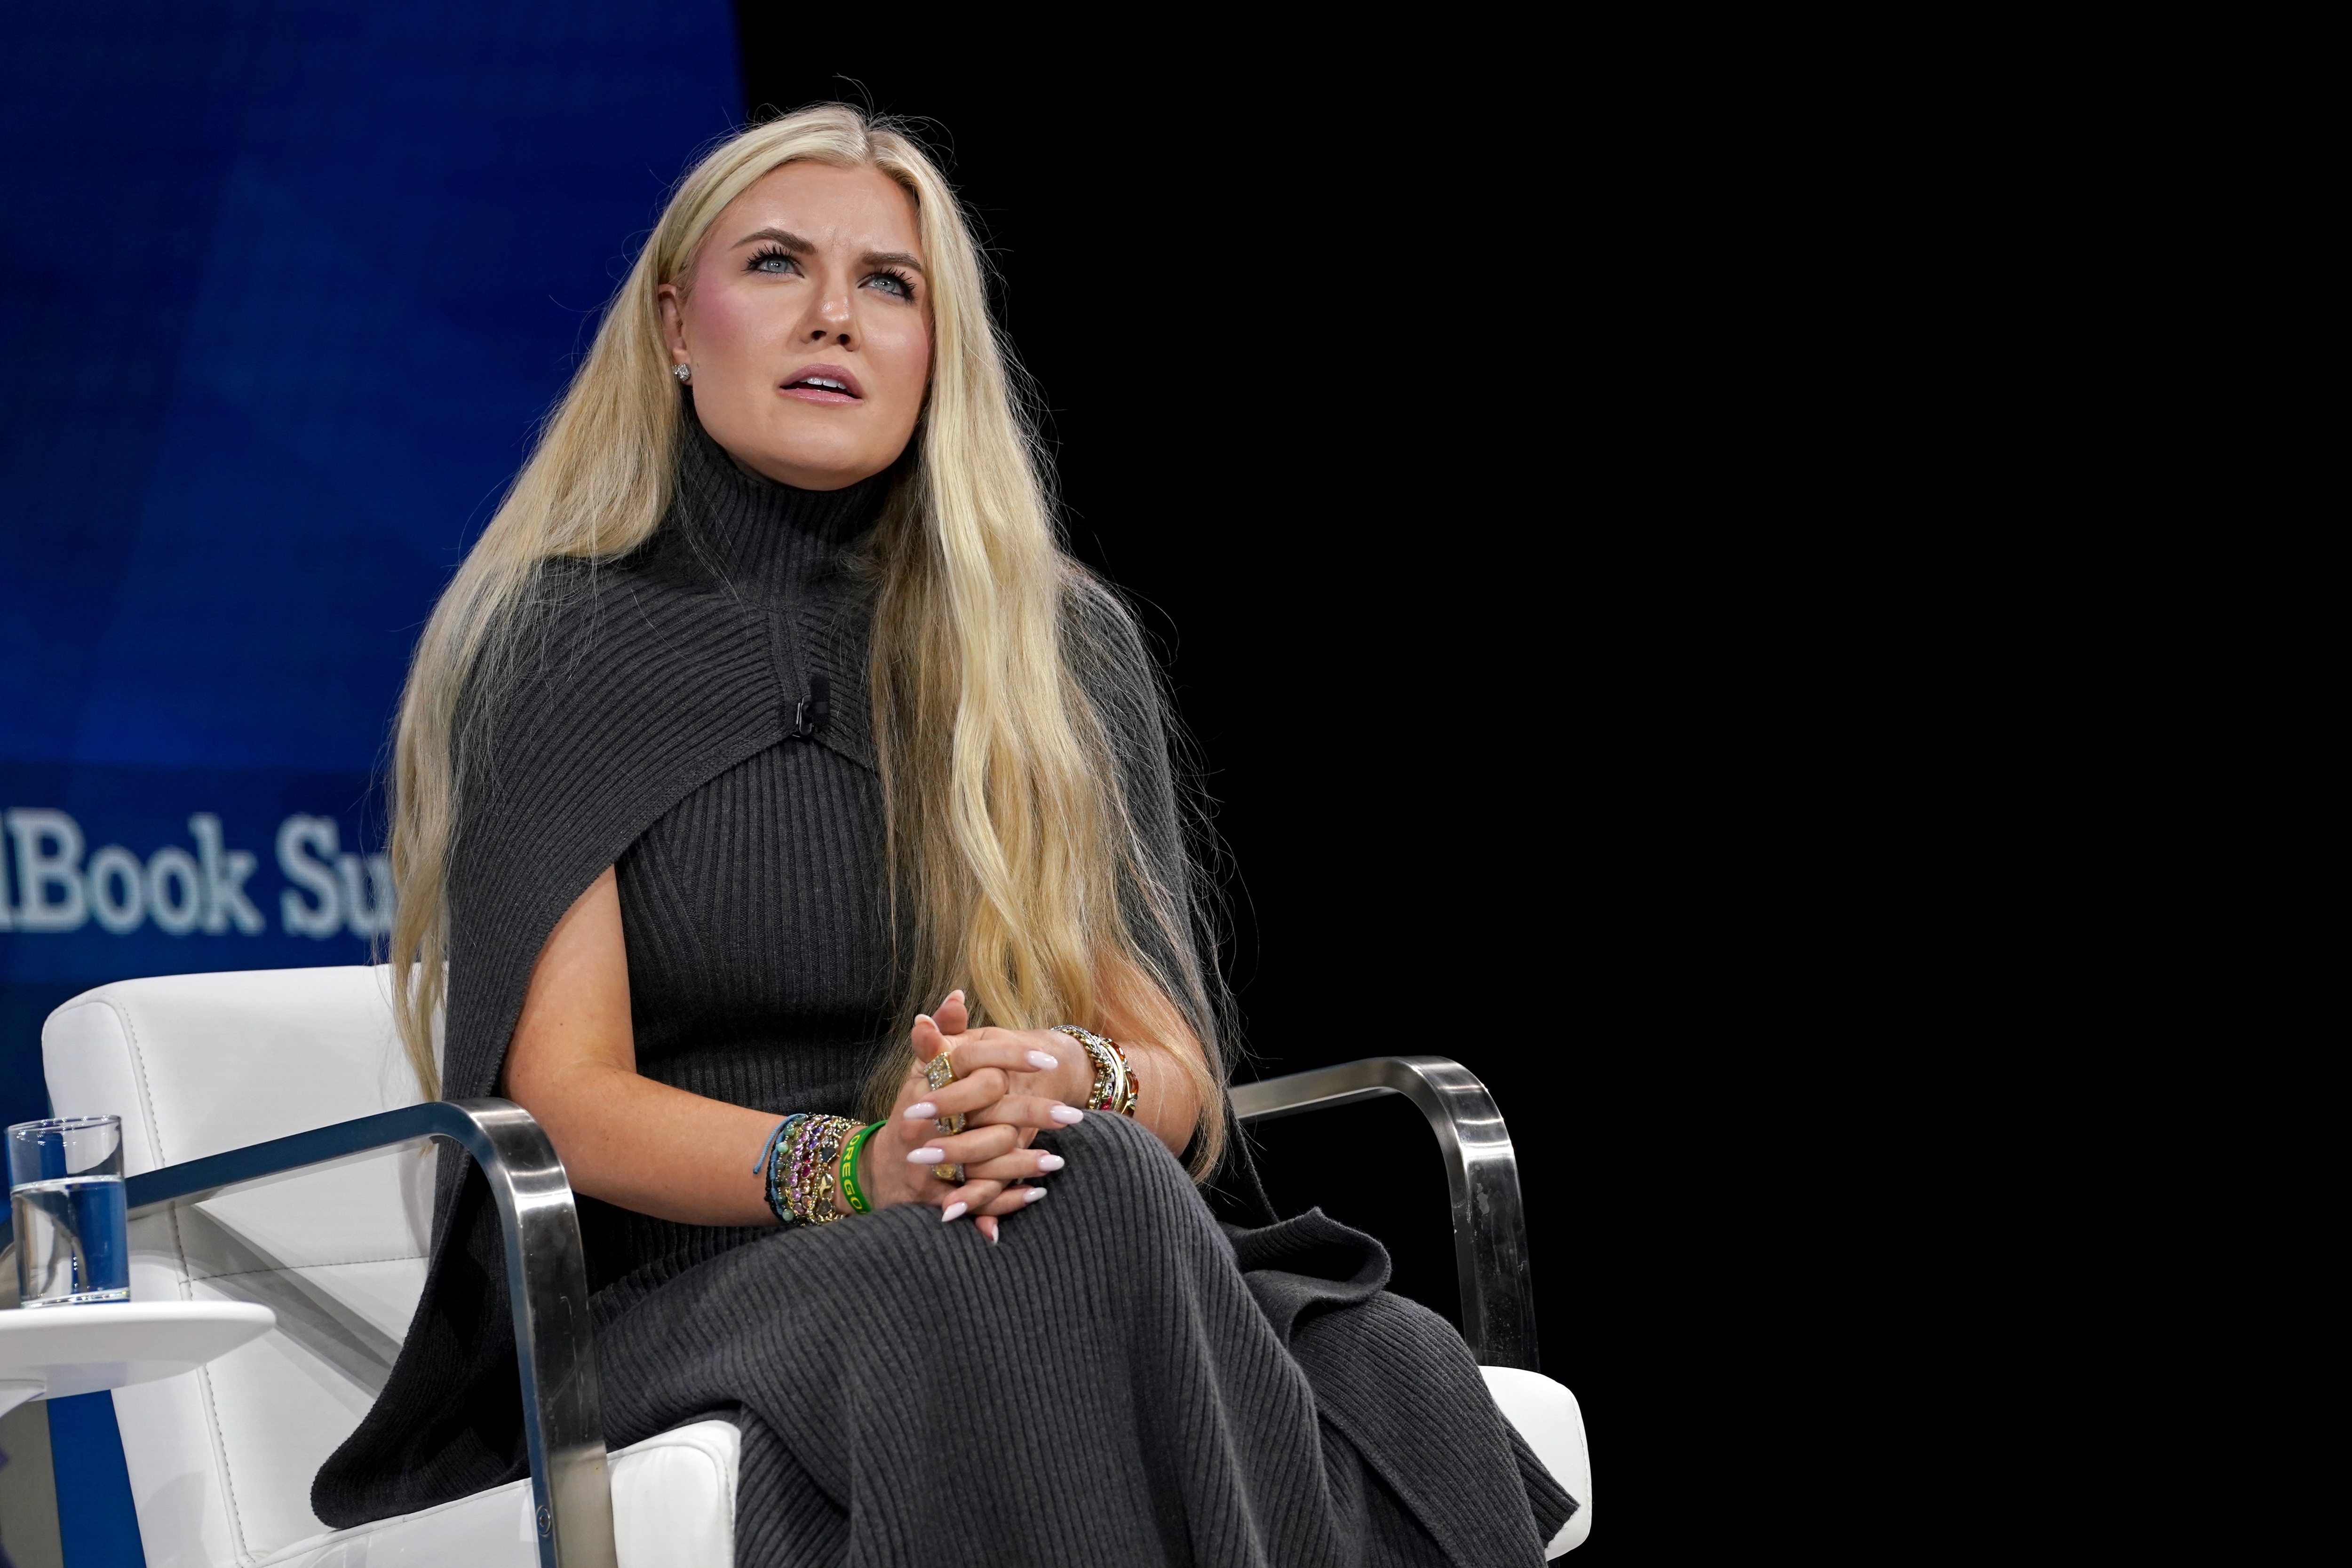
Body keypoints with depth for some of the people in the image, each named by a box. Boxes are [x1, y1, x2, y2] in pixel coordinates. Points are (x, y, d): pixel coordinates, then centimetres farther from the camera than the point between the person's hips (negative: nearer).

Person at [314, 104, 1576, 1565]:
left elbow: (1178, 1082, 9)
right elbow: (567, 1100, -5)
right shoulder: (566, 642, 5)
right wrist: (857, 1165, -24)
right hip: (674, 1291, -3)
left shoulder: (1063, 646, 14)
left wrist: (1072, 1080, -16)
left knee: (1406, 1380, -32)